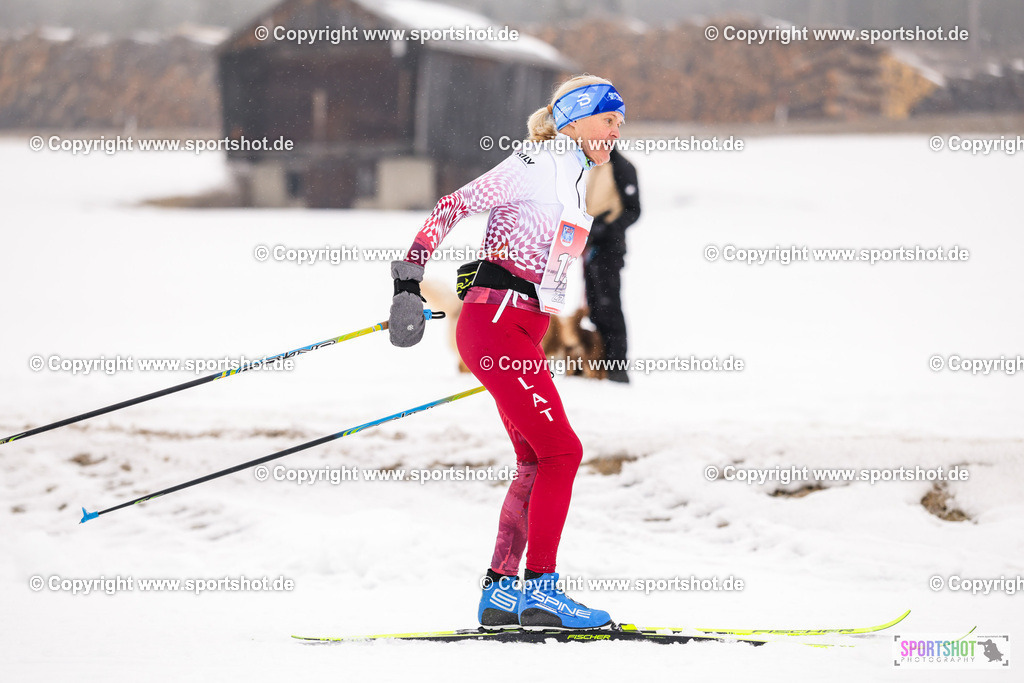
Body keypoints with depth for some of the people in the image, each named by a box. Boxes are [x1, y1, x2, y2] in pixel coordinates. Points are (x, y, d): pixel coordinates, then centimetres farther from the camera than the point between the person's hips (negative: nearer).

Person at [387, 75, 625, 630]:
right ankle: (541, 587, -12)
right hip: (494, 324, -9)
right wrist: (410, 272, -15)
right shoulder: (535, 166, -7)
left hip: (522, 331, 9)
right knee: (561, 450, -13)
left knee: (536, 463, 9)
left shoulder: (572, 184, 19)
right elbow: (453, 206, -10)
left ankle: (501, 587, 13)